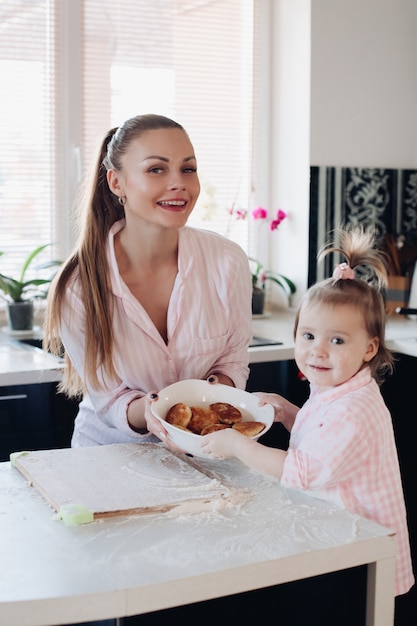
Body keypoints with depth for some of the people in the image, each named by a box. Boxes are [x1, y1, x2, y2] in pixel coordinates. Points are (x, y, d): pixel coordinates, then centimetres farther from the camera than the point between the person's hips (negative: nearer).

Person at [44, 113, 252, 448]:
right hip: (111, 447, -1)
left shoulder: (228, 261, -11)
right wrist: (145, 412, -28)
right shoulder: (77, 288, -16)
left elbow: (234, 358, 2)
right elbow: (106, 398, -8)